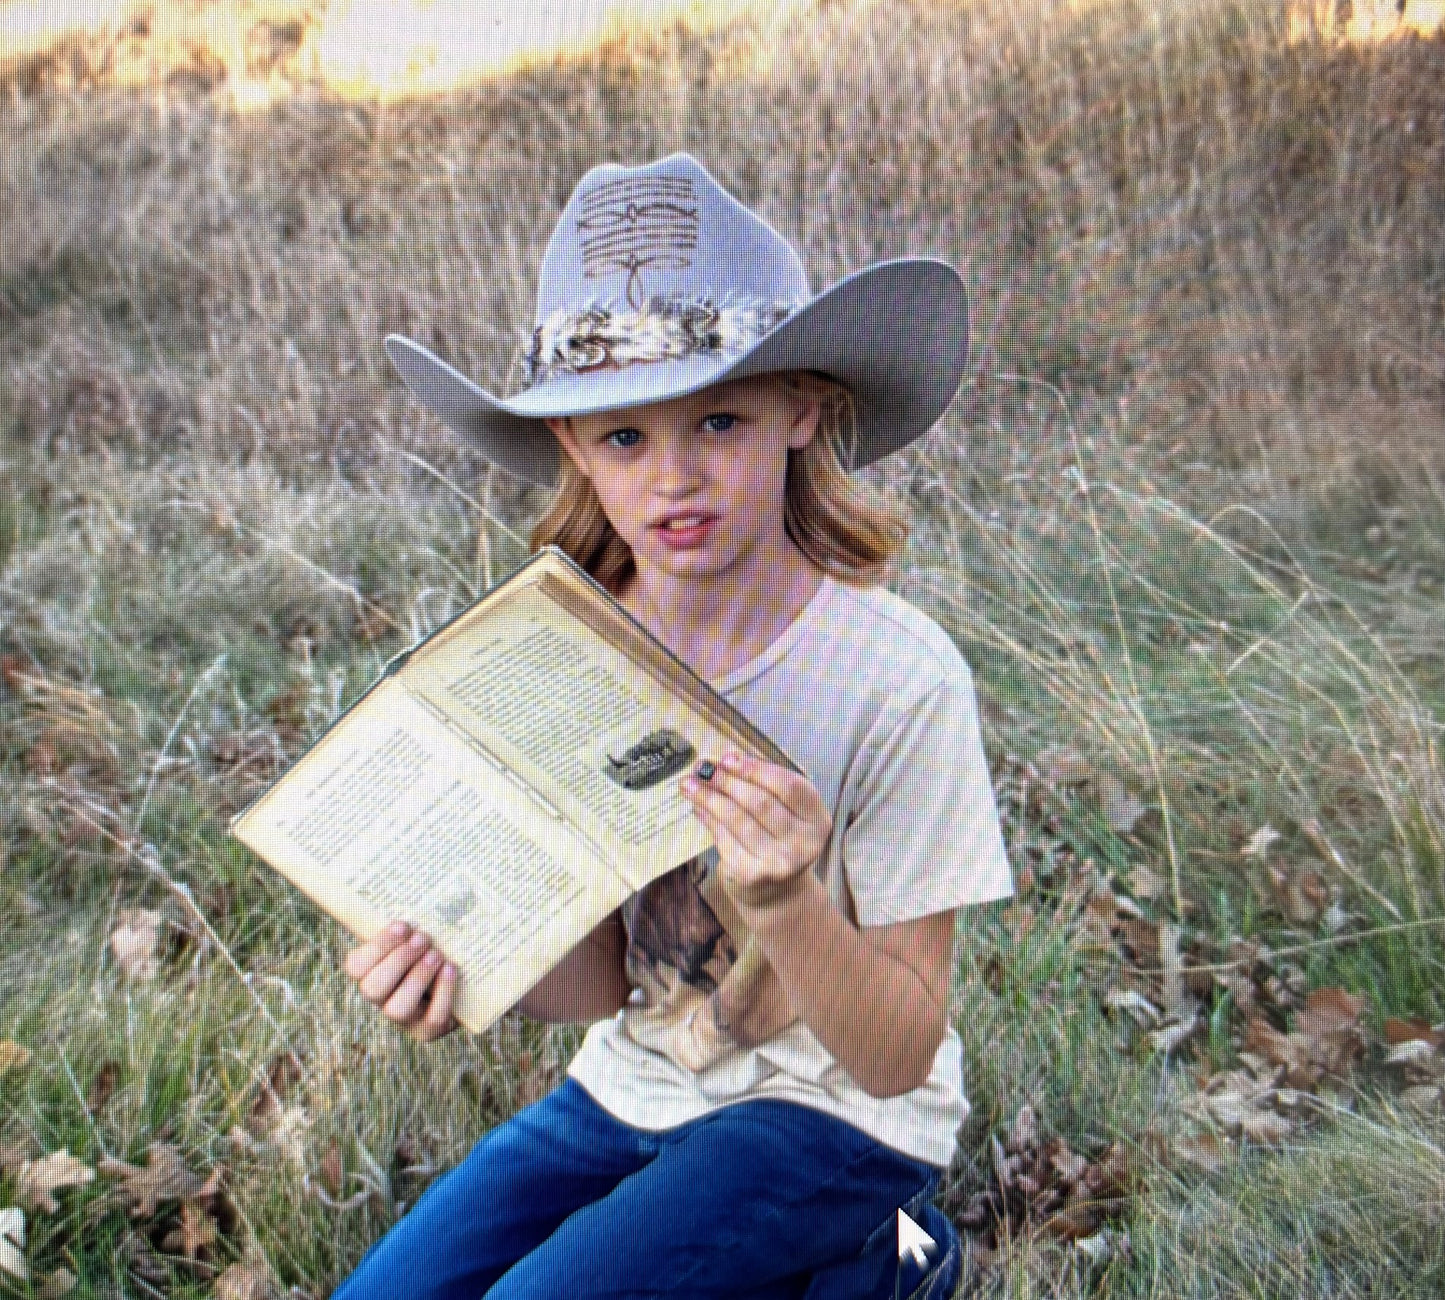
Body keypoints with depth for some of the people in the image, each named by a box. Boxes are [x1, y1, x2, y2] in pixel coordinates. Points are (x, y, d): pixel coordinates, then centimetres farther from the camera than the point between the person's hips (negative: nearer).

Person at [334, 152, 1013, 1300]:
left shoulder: (896, 679, -22)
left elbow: (898, 1054, -17)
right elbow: (611, 979, -1)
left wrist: (787, 905, -37)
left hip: (830, 1112, -5)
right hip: (634, 1082, 6)